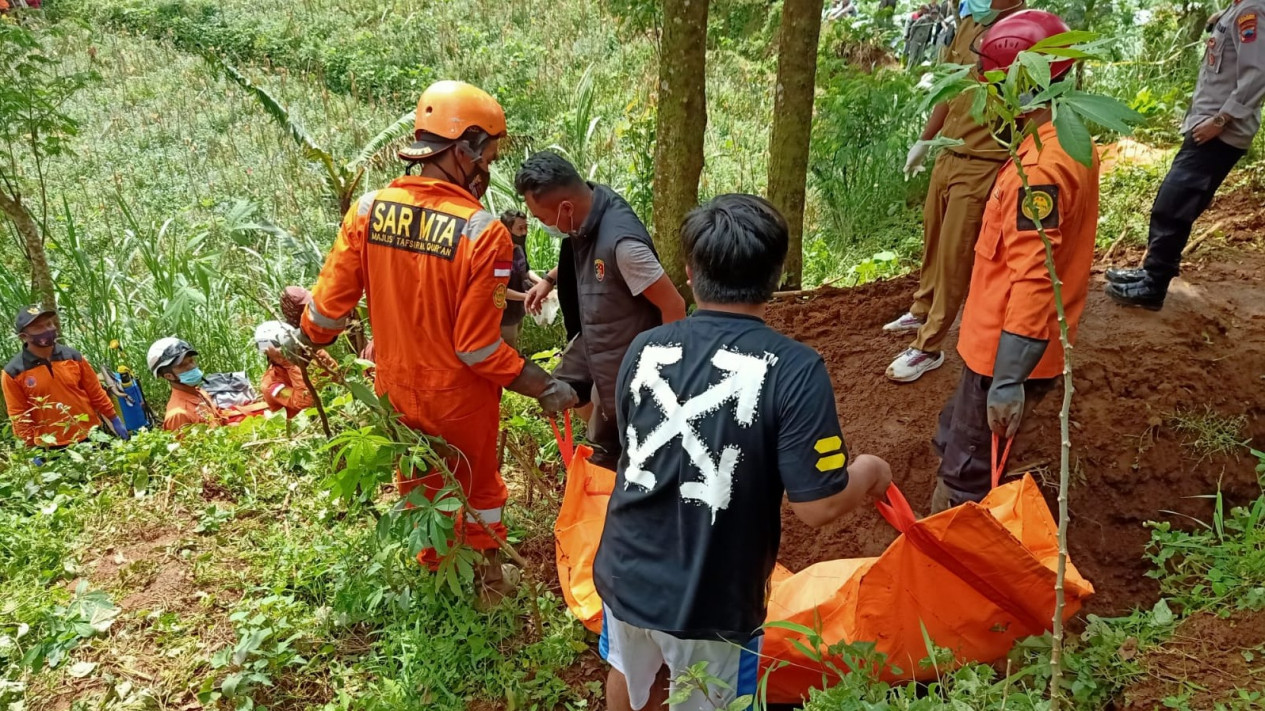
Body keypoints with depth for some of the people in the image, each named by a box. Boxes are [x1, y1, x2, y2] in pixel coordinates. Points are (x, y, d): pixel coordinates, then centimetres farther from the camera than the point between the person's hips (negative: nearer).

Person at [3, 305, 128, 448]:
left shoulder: (73, 356, 0)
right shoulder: (13, 372, -8)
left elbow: (96, 393, 8)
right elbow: (18, 416, -4)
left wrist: (114, 420, 8)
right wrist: (31, 448, -6)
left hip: (91, 436, 3)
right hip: (52, 448, -2)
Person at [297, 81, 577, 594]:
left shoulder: (369, 209, -14)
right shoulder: (484, 233, -27)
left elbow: (330, 305, -7)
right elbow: (480, 348, -25)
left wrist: (310, 336, 15)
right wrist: (545, 388, -13)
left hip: (396, 391, 4)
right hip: (460, 398, -3)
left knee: (419, 486, 29)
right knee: (478, 486, 24)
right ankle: (488, 577, 44)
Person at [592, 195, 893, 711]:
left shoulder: (645, 349, -7)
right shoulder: (793, 369, -22)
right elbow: (817, 508, -19)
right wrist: (868, 474, 1)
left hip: (626, 573, 4)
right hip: (709, 602, -3)